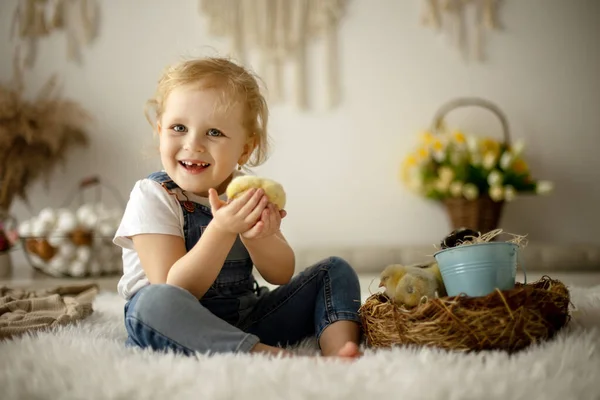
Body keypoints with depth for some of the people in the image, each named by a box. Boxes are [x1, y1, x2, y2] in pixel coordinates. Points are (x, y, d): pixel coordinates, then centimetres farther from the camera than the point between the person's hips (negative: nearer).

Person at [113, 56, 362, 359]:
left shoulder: (248, 192, 3)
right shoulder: (152, 197, -12)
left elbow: (282, 275, -1)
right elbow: (172, 292, -20)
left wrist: (255, 237, -24)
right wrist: (221, 231, -33)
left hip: (245, 321, 5)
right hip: (180, 329, -5)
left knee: (336, 271, -1)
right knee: (153, 301, -39)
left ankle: (337, 349, -27)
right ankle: (275, 356, -40)